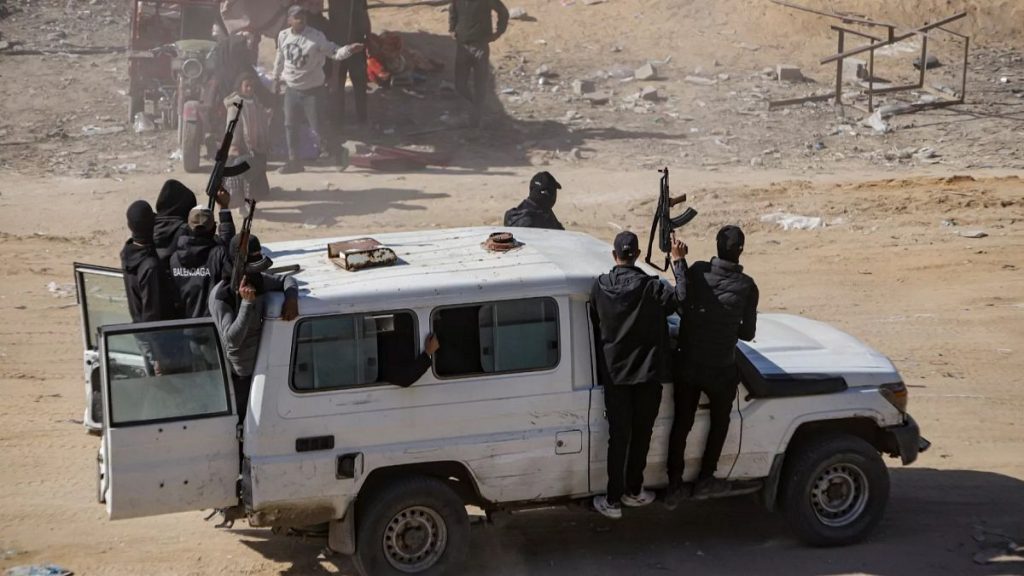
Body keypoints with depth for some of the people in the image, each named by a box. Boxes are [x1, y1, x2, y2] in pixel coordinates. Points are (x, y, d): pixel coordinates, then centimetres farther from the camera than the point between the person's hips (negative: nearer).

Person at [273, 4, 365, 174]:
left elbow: (334, 52, -17)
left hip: (312, 89, -5)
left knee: (317, 126, -5)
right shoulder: (283, 36, -1)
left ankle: (337, 154, 17)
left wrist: (349, 49, -36)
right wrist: (277, 78, 22)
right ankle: (294, 160, 22)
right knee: (290, 126, 9)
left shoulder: (316, 37, -16)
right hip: (291, 88, 5)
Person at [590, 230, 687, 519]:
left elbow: (595, 327, 3)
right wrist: (678, 262, -9)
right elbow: (681, 297, -19)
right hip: (647, 375, -1)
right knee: (641, 435, 15)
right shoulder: (650, 288, -16)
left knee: (618, 437, 8)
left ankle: (613, 500, 10)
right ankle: (633, 491, 28)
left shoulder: (600, 287, -7)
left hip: (614, 375, 2)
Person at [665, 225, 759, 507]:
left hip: (687, 365, 2)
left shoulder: (697, 272, -10)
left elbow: (680, 307, 2)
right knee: (719, 421, 22)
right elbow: (748, 333, -5)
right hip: (721, 370, -2)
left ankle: (674, 487, 17)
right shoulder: (746, 286, -14)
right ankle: (705, 481, 28)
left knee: (681, 424, 14)